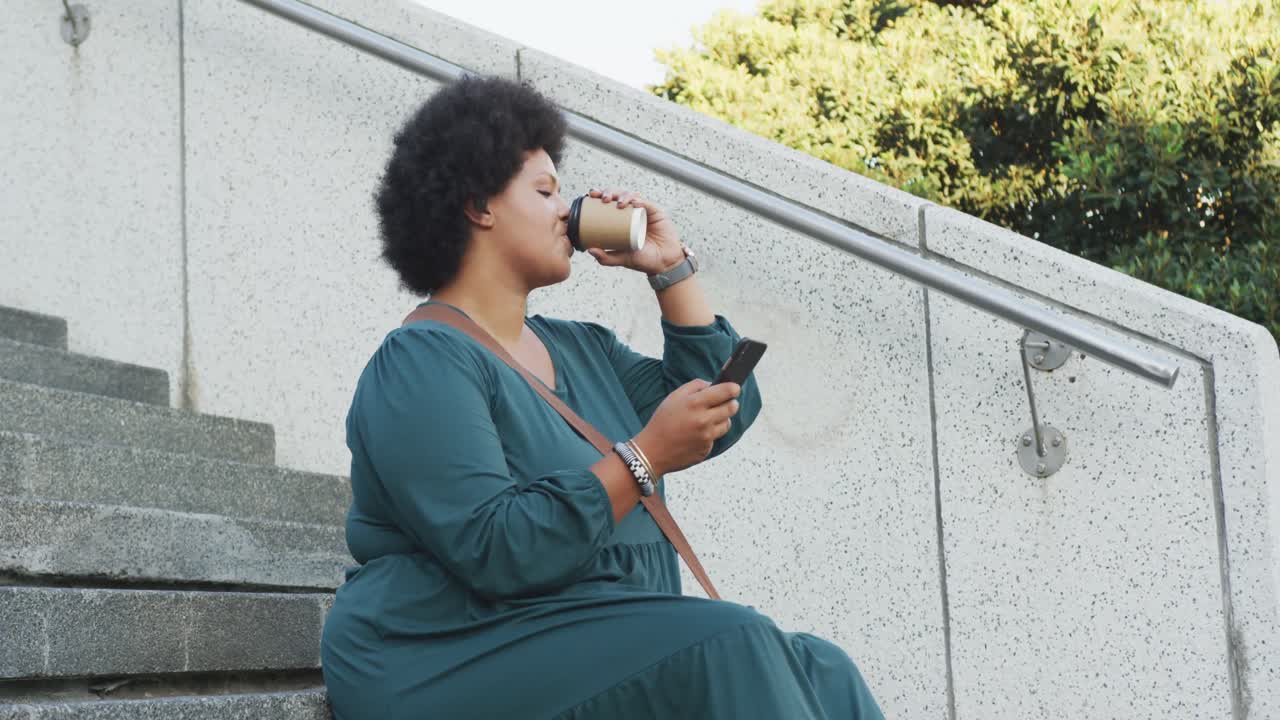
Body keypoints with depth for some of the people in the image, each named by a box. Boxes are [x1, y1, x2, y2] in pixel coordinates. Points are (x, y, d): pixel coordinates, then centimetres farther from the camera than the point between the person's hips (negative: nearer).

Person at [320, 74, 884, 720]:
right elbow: (493, 551, -20)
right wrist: (646, 456, -23)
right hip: (456, 662, -8)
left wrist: (670, 269, 14)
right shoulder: (423, 362, -9)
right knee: (728, 651, -28)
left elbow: (728, 410, 17)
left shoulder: (581, 348, 19)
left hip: (603, 656, 8)